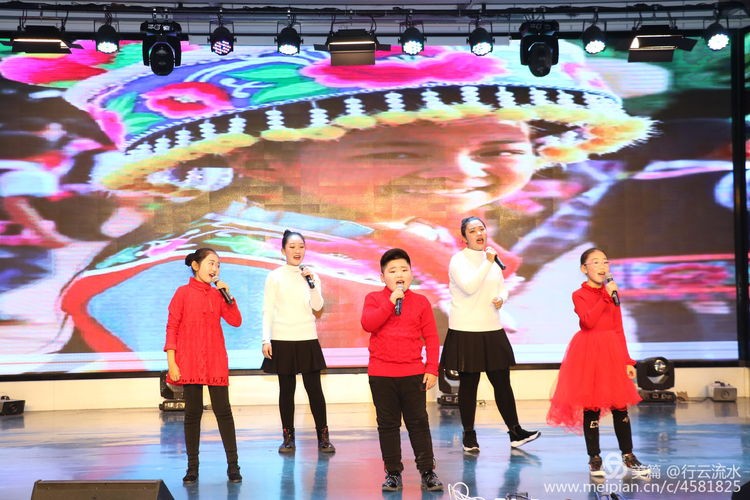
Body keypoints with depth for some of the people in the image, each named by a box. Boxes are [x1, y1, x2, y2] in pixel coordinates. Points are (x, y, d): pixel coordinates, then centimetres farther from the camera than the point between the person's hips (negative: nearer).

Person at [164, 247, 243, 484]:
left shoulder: (218, 294, 10)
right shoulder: (183, 293, -1)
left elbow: (236, 321, 5)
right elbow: (172, 328, -3)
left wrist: (228, 295, -4)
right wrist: (171, 362, -9)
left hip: (216, 362, 3)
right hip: (189, 362, -3)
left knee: (223, 410, 1)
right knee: (193, 412, 2)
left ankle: (233, 465, 7)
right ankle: (192, 467, 11)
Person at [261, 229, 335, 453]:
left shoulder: (311, 276, 7)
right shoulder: (274, 277, 1)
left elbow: (317, 309, -1)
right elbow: (268, 311, -1)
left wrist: (311, 284, -11)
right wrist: (266, 340, -8)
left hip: (308, 340, 1)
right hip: (282, 341, -1)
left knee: (314, 388, -1)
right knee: (286, 389, 4)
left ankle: (323, 436, 7)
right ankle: (288, 437, 11)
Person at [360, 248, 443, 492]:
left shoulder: (421, 302, 3)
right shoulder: (374, 299, 2)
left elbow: (431, 337, 3)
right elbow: (368, 324, -16)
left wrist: (432, 369, -3)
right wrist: (391, 301, -18)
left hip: (413, 373, 0)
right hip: (381, 374, 0)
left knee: (418, 423, 4)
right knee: (388, 424, 7)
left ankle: (427, 471, 11)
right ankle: (393, 472, 15)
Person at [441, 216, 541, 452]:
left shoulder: (491, 258, 12)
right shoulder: (458, 260, -7)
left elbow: (502, 287, 20)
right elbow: (469, 286, -22)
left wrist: (501, 299, -2)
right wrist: (488, 262, -20)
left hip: (492, 329, 5)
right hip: (465, 331, -5)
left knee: (502, 382, 7)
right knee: (468, 384, 3)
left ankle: (515, 432, 15)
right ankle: (469, 436, 14)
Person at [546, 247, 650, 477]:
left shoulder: (613, 293, 10)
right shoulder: (579, 295, -3)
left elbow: (619, 329, 10)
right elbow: (589, 321, -21)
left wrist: (627, 361, 6)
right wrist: (606, 296, -20)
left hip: (612, 352, 4)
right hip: (588, 353, -4)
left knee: (620, 405, 4)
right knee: (591, 406, 1)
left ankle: (628, 456, 15)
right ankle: (594, 459, 11)